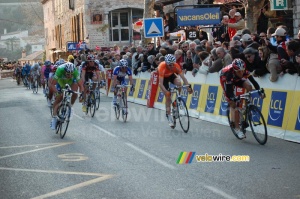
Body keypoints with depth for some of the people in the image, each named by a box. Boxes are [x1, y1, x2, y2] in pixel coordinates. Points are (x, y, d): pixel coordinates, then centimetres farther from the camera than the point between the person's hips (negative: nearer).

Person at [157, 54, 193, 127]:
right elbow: (160, 83, -41)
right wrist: (166, 91, -55)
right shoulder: (162, 67, -39)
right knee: (168, 96, -11)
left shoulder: (176, 66, -31)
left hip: (171, 75, 2)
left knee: (179, 83, -30)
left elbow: (183, 77, -30)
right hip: (163, 78, -2)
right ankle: (169, 116, 0)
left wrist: (188, 86, -44)